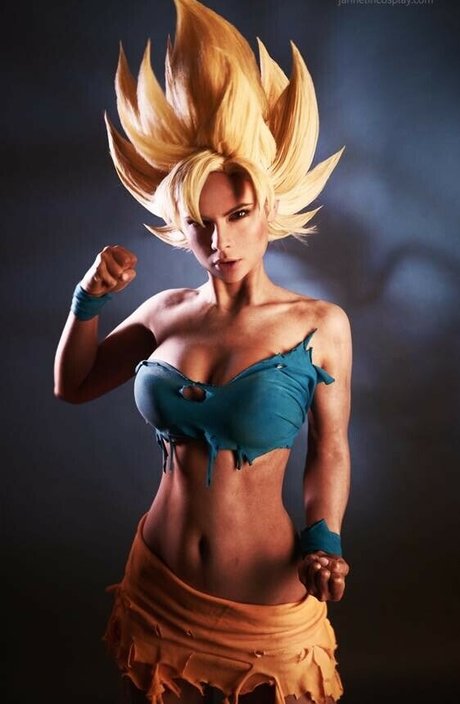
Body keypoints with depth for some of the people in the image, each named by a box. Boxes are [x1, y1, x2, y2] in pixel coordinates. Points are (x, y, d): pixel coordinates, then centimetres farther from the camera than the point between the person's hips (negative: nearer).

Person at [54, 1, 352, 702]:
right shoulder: (167, 312, -3)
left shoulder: (320, 324, -11)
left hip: (269, 603, -3)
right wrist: (90, 297, -4)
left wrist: (325, 542, -16)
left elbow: (330, 451, -3)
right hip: (159, 584, 4)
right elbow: (72, 386, 9)